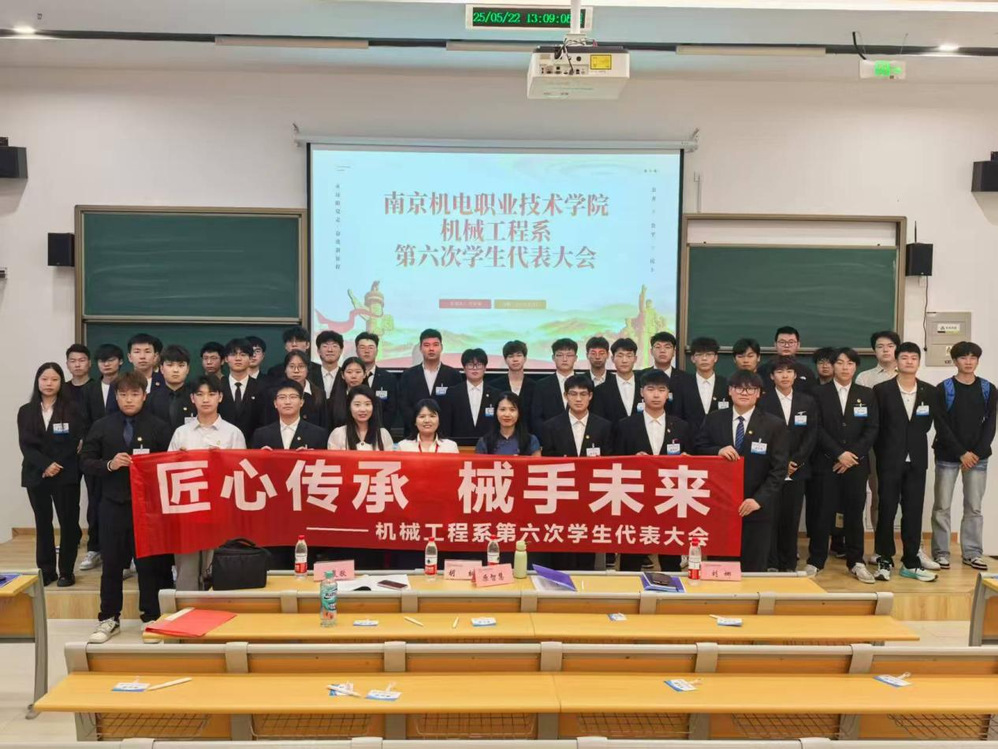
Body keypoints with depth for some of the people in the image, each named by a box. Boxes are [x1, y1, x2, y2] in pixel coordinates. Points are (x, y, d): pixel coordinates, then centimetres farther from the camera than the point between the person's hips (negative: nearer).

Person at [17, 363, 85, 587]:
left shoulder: (71, 409, 2)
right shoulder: (26, 411, 9)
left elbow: (77, 441, -4)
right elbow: (25, 444, 0)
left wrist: (57, 466, -13)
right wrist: (45, 465, -14)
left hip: (66, 474, -2)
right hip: (36, 474, 2)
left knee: (68, 522, 0)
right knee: (43, 523, 8)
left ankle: (66, 571, 9)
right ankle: (46, 570, 15)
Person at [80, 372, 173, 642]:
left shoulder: (159, 426, 0)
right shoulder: (102, 426, 5)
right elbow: (86, 461, 4)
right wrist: (109, 465, -13)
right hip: (113, 504, 2)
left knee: (150, 563, 6)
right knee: (111, 563, 9)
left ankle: (152, 618, 17)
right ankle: (108, 619, 23)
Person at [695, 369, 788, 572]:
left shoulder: (774, 425, -1)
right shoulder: (713, 420, 5)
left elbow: (779, 469, -5)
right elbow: (697, 452, 6)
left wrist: (759, 499, -15)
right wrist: (718, 451, -15)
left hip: (756, 507, -1)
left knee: (753, 568, 6)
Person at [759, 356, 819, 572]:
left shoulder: (808, 402, 9)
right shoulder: (762, 401, 0)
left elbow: (811, 436, 4)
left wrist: (796, 461, -8)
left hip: (797, 469, 2)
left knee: (791, 518, 5)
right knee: (770, 517, -2)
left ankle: (789, 564, 15)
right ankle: (770, 564, 6)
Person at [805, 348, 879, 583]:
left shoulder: (867, 394, 9)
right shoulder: (820, 393, 3)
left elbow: (872, 429, 3)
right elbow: (818, 429, -4)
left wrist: (853, 454, -9)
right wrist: (839, 454, -12)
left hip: (857, 463, 2)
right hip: (827, 462, -2)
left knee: (854, 512, 6)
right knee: (824, 512, -1)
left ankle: (856, 562, 16)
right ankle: (815, 561, 8)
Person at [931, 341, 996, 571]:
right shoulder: (944, 389, -3)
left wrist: (977, 452, -9)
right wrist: (961, 453, -12)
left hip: (978, 456, 2)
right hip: (948, 456, -2)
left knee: (974, 507, 7)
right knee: (942, 506, 1)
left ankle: (972, 553, 16)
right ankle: (941, 552, 8)